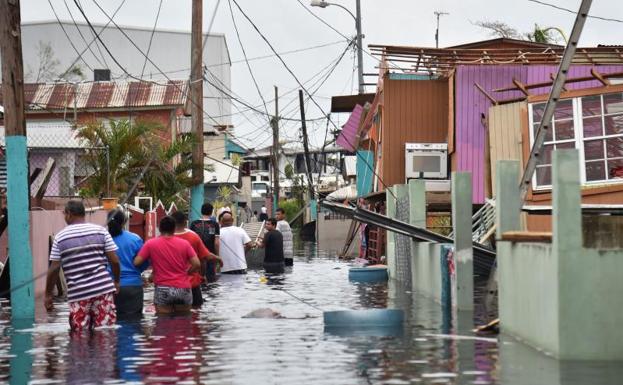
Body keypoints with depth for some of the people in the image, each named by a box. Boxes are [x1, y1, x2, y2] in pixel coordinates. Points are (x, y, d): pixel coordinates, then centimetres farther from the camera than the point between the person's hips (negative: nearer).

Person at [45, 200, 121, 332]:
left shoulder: (60, 237, 2)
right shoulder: (100, 231, 4)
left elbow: (54, 268, 0)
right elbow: (114, 260, 2)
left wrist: (48, 294, 9)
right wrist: (116, 281, 17)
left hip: (77, 293, -1)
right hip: (103, 289, 1)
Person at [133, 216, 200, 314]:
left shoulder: (151, 244, -1)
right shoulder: (184, 243, 2)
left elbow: (136, 262, -4)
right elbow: (197, 264, -3)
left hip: (163, 289, -2)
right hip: (183, 289, 2)